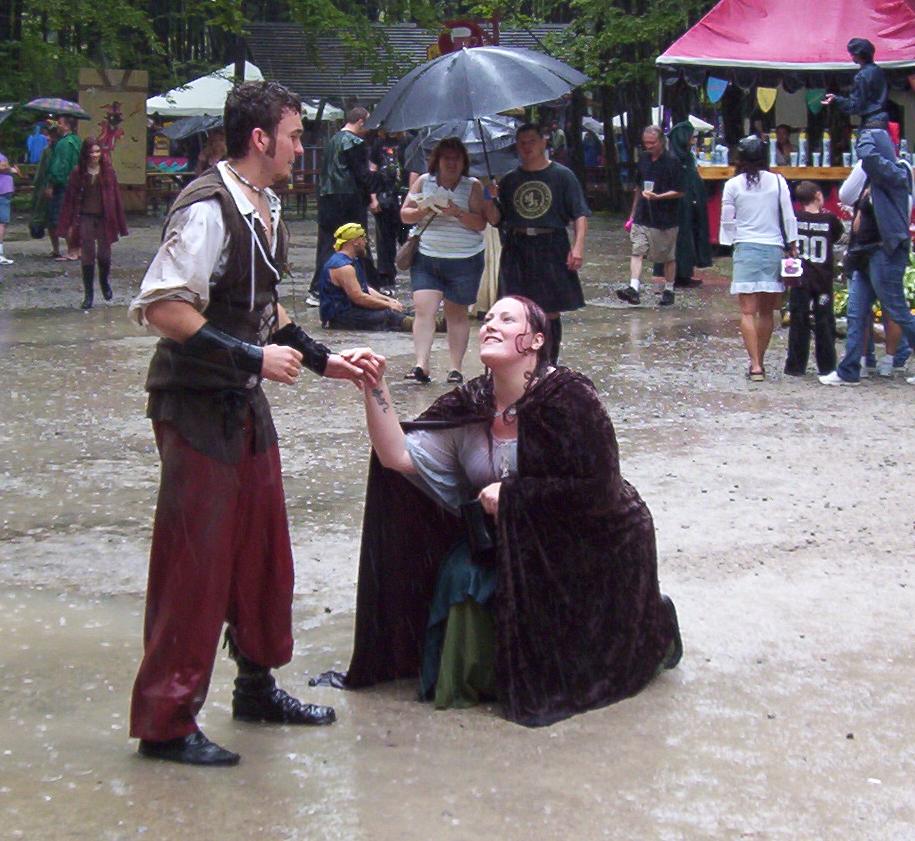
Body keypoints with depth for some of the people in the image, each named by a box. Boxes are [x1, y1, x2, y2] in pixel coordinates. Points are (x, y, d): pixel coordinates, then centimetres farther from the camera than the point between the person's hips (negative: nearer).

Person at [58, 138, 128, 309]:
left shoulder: (107, 171, -1)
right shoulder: (78, 173, -2)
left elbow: (115, 196, 1)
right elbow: (70, 198, -1)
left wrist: (119, 222, -1)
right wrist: (70, 224, -6)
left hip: (104, 217, 0)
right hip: (86, 218, 0)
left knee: (104, 254, 7)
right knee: (87, 256, 2)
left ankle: (104, 282, 36)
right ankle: (88, 295, 9)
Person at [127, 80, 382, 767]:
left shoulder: (265, 208, 10)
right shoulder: (208, 209, -20)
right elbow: (161, 307, -26)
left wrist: (323, 359, 12)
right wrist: (252, 356, -25)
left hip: (244, 402, 9)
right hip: (196, 407, -9)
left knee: (263, 549, 17)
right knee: (194, 562, -3)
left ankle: (257, 685, 34)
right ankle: (166, 721, 9)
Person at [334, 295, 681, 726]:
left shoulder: (566, 397, -21)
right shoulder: (470, 406, -5)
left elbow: (597, 489, -24)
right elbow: (399, 455, -13)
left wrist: (512, 493, -21)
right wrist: (374, 387, -24)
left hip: (595, 544, -6)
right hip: (514, 542, 6)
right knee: (463, 574, -16)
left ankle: (646, 626, 20)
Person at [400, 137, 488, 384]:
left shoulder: (473, 186, 0)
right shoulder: (424, 182, 7)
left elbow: (481, 223, -7)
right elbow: (404, 215, 8)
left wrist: (457, 212, -22)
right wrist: (422, 211, -11)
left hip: (464, 260, -1)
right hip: (426, 258, 2)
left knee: (457, 313, 6)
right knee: (423, 310, -11)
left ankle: (456, 368, 11)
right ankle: (421, 365, -17)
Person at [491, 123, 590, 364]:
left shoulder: (562, 175, 2)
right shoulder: (509, 180, 12)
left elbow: (580, 215, -2)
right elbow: (495, 219, 11)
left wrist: (578, 247, -14)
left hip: (551, 250, -3)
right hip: (517, 251, 3)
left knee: (551, 312, 1)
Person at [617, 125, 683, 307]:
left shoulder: (672, 162, -9)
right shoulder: (643, 160, 10)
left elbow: (679, 192, -10)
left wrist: (658, 196, -24)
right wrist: (633, 214, 21)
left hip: (666, 219, -5)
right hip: (642, 217, 5)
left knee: (669, 257, 8)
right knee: (637, 251, -10)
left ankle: (668, 290, 20)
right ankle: (633, 289, -19)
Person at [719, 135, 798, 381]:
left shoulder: (732, 185, -1)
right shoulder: (778, 182, 1)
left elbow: (727, 221, 3)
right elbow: (788, 218, 3)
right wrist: (792, 247, 11)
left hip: (746, 249, -2)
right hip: (774, 249, 2)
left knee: (748, 311, -3)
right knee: (766, 311, 13)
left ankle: (755, 365, -13)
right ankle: (759, 362, 20)